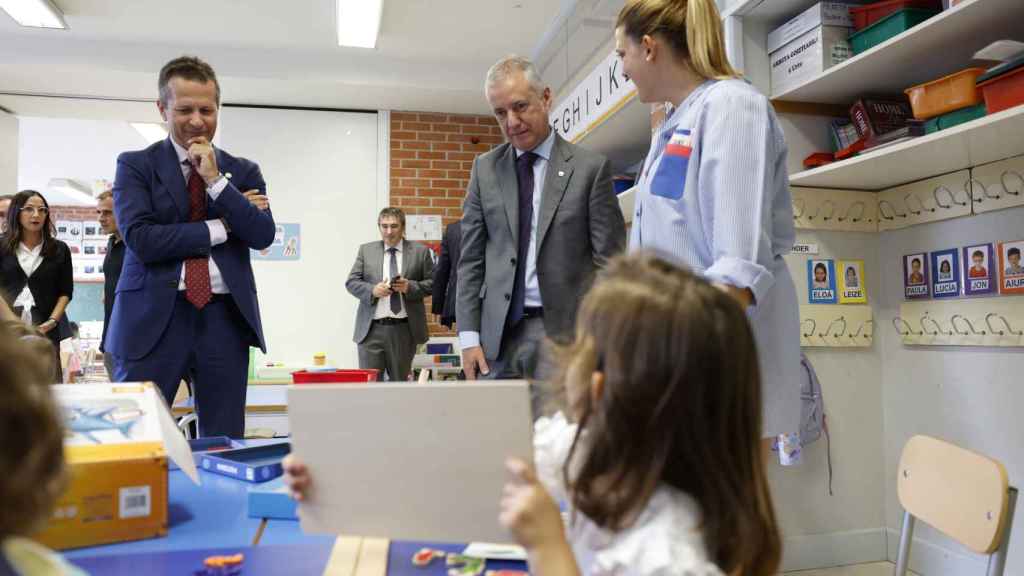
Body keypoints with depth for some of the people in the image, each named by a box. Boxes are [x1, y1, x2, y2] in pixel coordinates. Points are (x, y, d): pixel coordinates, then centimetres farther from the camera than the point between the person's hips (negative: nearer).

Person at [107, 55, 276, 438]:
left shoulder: (243, 171, 12)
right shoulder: (135, 165, 5)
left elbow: (263, 235, -2)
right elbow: (140, 239, -10)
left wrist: (216, 180, -8)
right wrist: (221, 227, -7)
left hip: (225, 318, 2)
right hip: (155, 318, -2)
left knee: (224, 443, 8)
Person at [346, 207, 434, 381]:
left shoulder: (420, 251, 6)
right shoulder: (366, 250, 9)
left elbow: (432, 282, 4)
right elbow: (351, 282, 6)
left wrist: (410, 287, -14)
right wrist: (372, 290, -12)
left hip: (404, 330, 0)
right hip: (371, 329, 1)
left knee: (400, 382, 9)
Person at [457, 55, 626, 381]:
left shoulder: (590, 168, 0)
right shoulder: (485, 168, 9)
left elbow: (609, 263, -1)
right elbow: (471, 258, 9)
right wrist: (468, 336, 2)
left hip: (566, 331, -2)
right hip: (498, 334, 3)